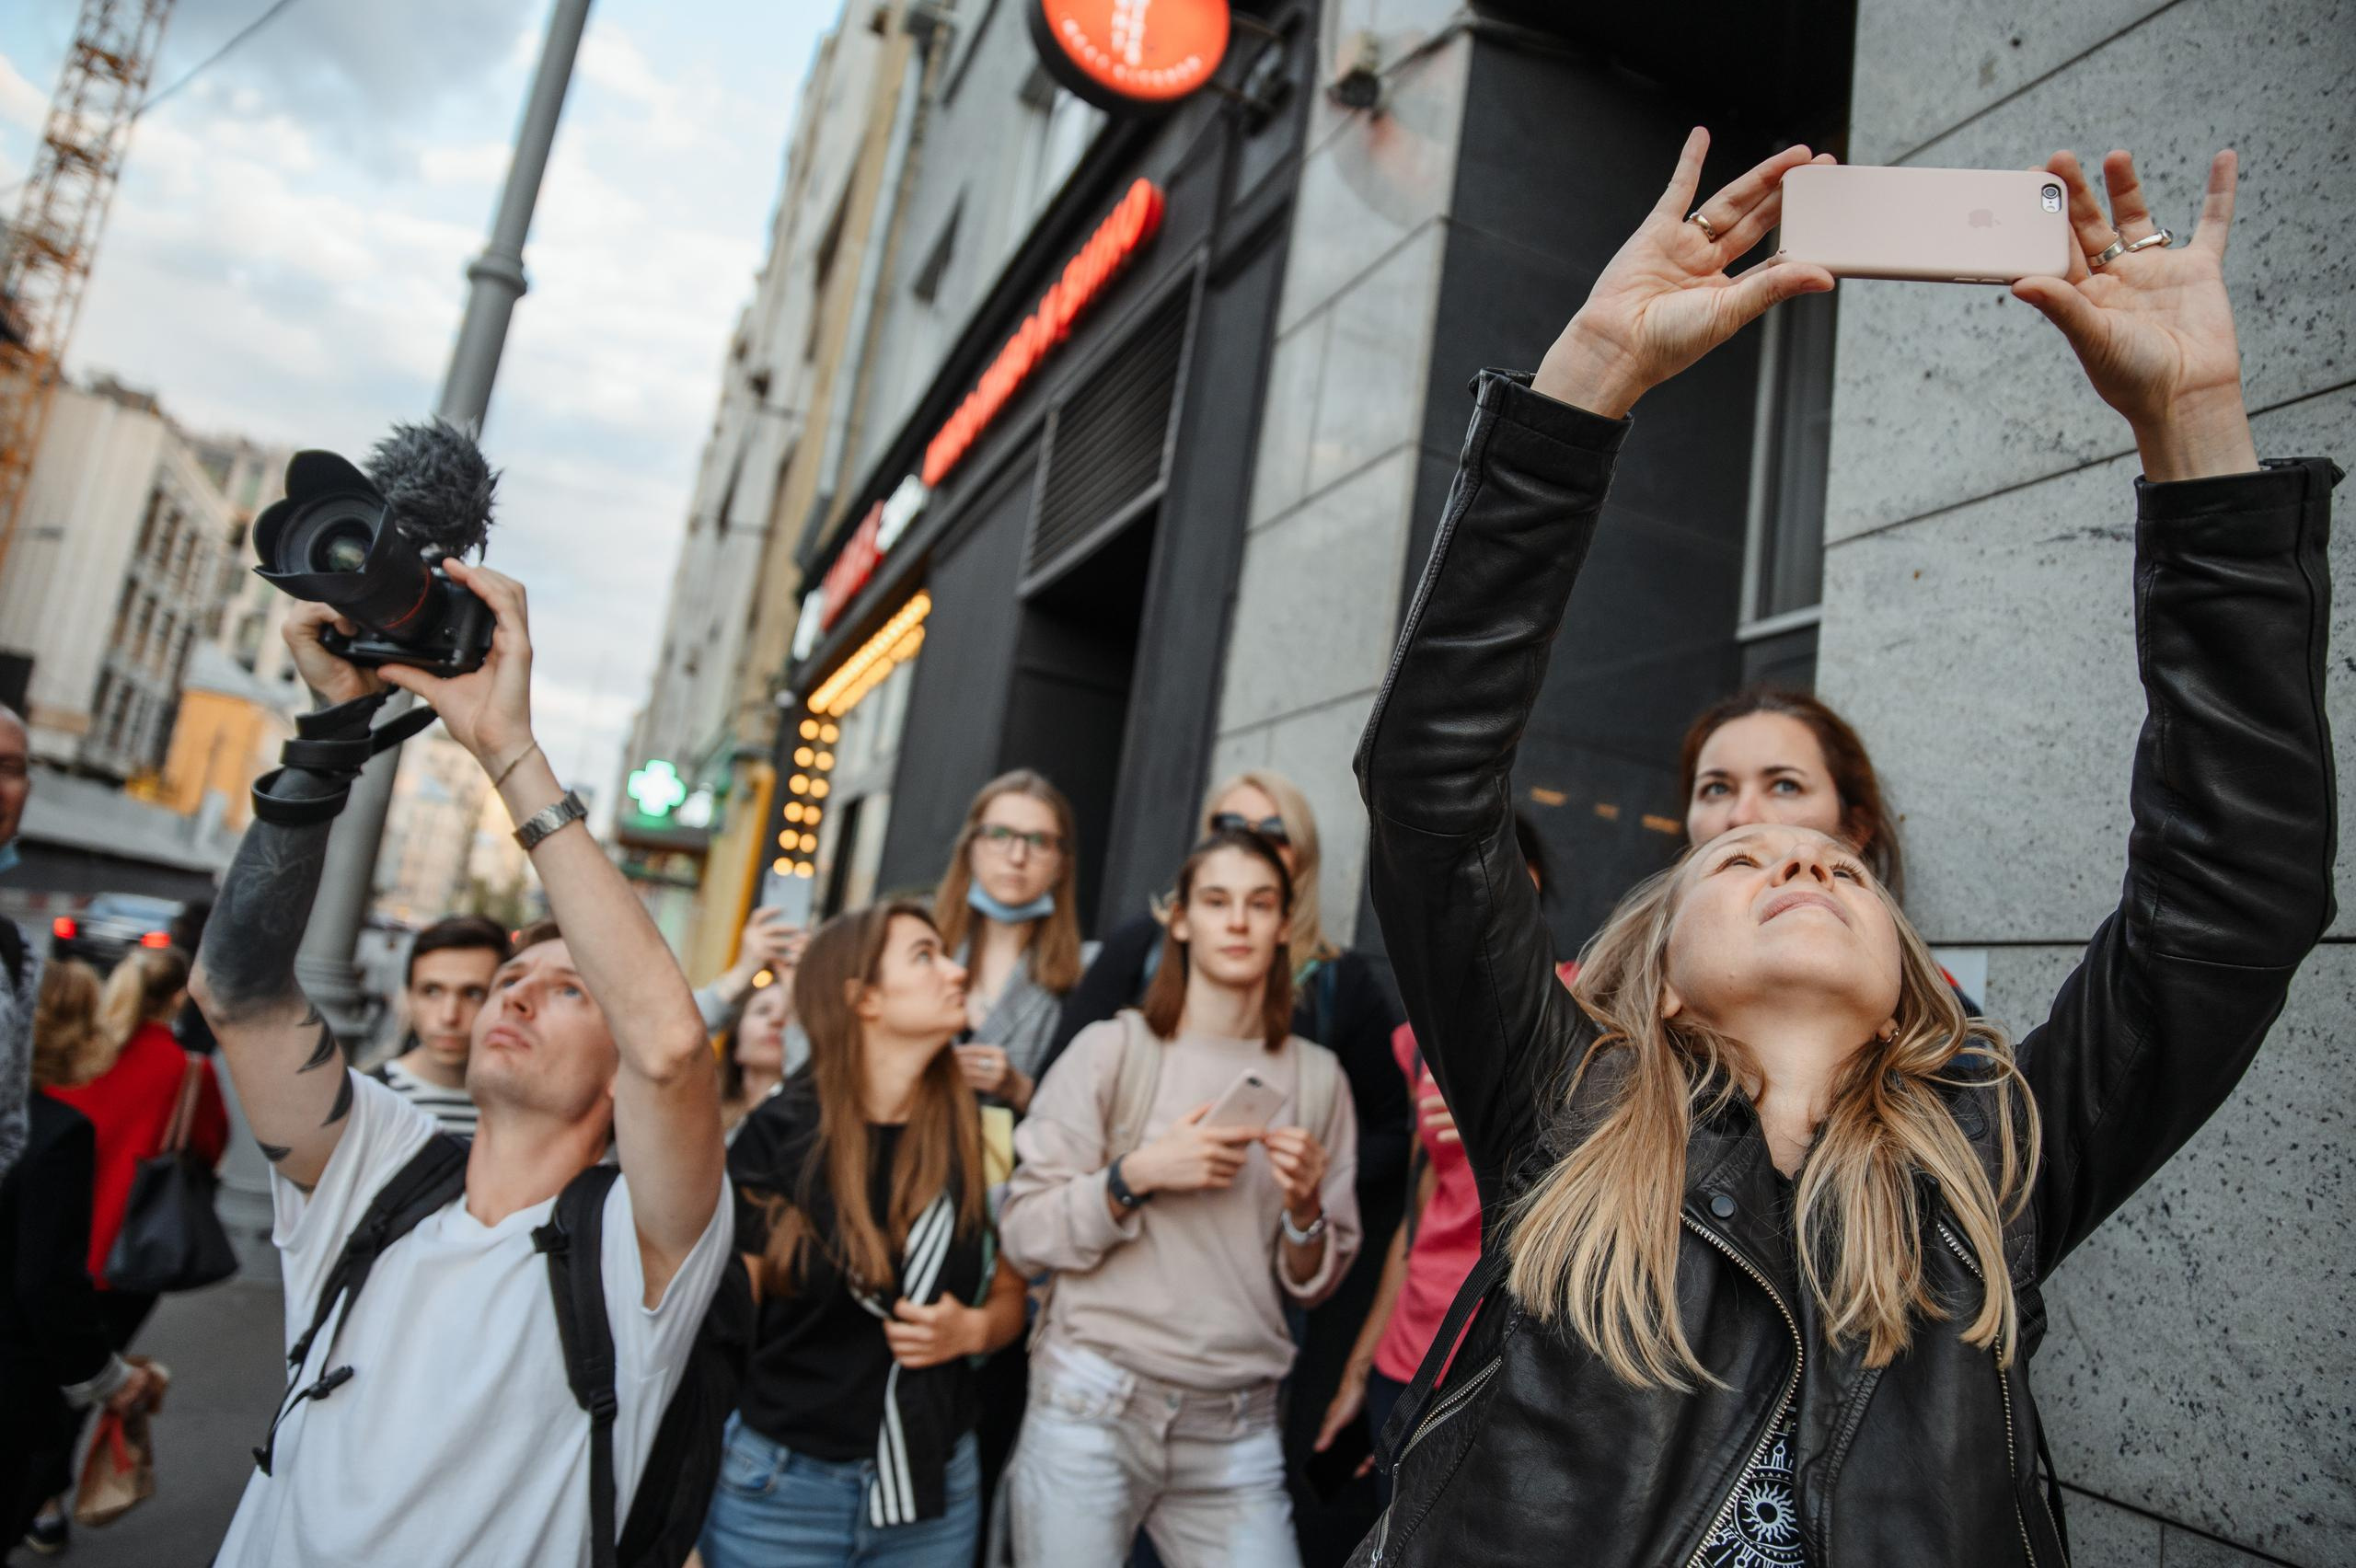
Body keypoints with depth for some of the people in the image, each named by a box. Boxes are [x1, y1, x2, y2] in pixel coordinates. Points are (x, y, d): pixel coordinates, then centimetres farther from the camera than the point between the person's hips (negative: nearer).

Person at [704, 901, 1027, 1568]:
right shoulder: (778, 1133, -11)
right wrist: (689, 1511, -6)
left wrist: (972, 1330, -12)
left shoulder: (985, 1136, -1)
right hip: (778, 1486, -3)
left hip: (936, 1487, 3)